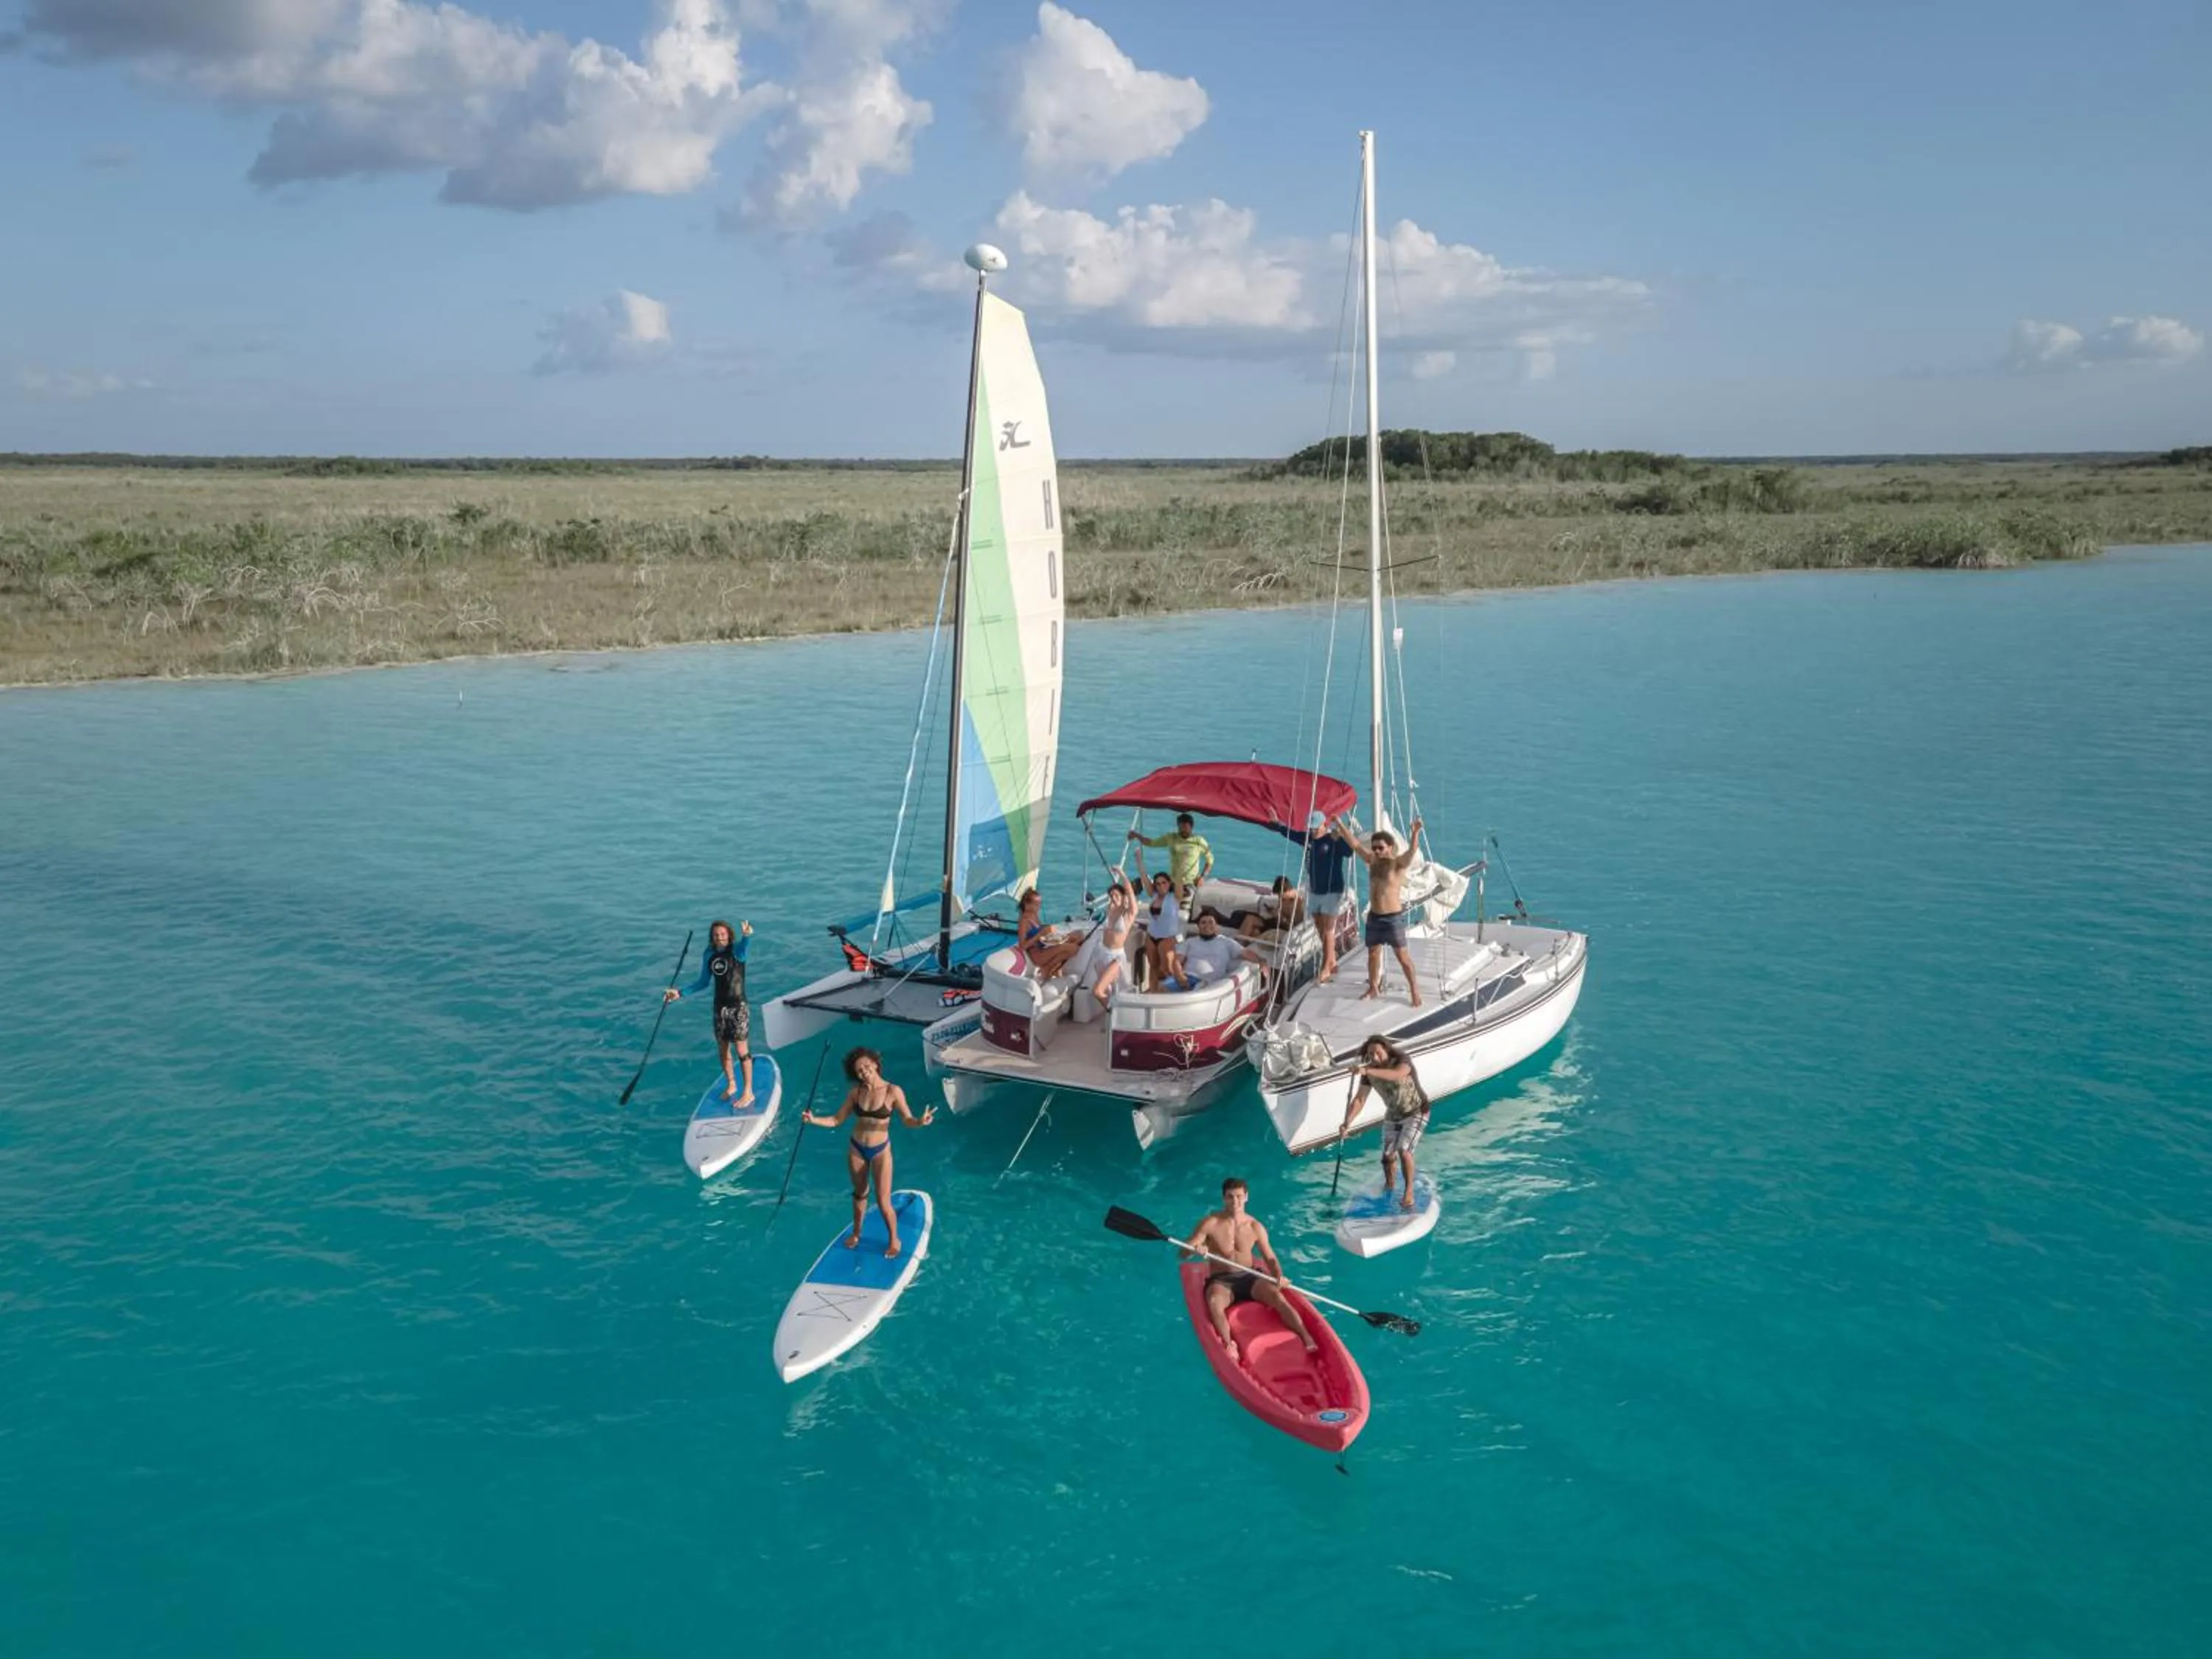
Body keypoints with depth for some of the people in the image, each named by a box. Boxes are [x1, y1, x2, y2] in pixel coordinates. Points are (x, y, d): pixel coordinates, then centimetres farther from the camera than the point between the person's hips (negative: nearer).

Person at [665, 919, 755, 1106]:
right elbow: (703, 982, 15)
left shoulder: (736, 951, -12)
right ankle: (731, 1085, 35)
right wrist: (680, 993, 10)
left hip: (737, 1007, -6)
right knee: (723, 1050, 15)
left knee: (742, 1051, -2)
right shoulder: (709, 956, 4)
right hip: (720, 1007, 6)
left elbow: (744, 946, -38)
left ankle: (748, 1092, 8)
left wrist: (747, 936, -62)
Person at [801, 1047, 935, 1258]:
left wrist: (920, 1122, -37)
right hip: (856, 1149, 3)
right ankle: (856, 1233, 44)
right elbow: (837, 1120, -1)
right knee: (859, 1194, 22)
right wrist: (814, 1120, -16)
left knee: (883, 1202, -1)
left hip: (880, 1151, -3)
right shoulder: (855, 1092, -7)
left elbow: (907, 1120, -15)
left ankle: (894, 1240, 23)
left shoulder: (893, 1091, -17)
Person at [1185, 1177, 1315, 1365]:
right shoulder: (1210, 1224, -5)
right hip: (1221, 1281, -1)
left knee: (1276, 1295, -29)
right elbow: (1183, 1252, -8)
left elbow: (1270, 1258, 7)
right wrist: (1196, 1249, -32)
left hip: (1250, 1277, 2)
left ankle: (1308, 1339, -39)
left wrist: (1279, 1276, -15)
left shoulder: (1255, 1227, 3)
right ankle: (1228, 1346, -53)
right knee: (1214, 1302, -37)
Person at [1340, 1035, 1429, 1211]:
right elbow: (1359, 1100, -15)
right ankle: (1389, 1187, 35)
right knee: (1388, 1156, 6)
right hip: (1393, 1116, 5)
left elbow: (1398, 1074, -51)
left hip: (1416, 1112, -5)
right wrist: (1347, 1123, -29)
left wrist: (1368, 1071, -62)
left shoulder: (1402, 1059, -27)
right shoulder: (1369, 1072, -13)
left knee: (1404, 1150, -22)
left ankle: (1409, 1193, -9)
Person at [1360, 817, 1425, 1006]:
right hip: (1374, 916, 6)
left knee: (1401, 955, 0)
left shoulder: (1398, 863, -13)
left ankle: (1414, 988, 12)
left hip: (1393, 917, -6)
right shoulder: (1372, 861, 5)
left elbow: (1412, 850, -32)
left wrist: (1416, 832, -51)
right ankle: (1373, 987, 30)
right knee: (1373, 953, 15)